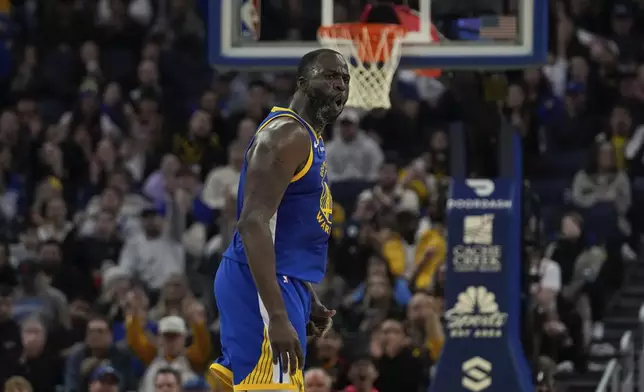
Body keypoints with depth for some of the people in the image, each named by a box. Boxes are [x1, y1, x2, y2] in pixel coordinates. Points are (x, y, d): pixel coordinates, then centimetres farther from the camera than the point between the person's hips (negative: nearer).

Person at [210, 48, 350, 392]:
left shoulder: (309, 140, 19)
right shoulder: (287, 136, -14)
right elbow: (253, 224, -23)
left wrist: (306, 301, 25)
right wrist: (277, 316, -29)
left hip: (283, 284, 11)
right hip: (261, 287, -11)